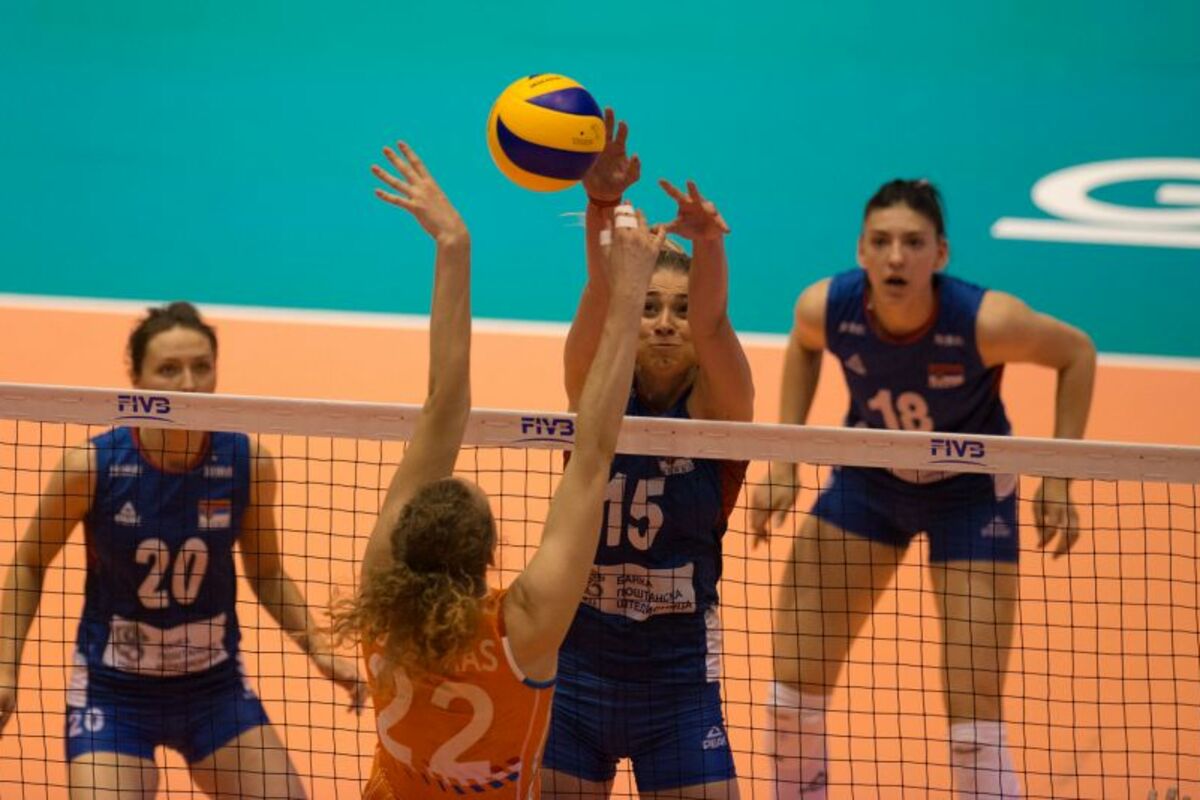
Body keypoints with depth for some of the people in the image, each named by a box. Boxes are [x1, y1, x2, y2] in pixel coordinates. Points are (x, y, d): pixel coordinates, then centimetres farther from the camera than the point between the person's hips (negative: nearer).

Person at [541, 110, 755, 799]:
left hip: (678, 685, -1)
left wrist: (709, 243, -45)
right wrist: (601, 207, -39)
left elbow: (710, 322, -24)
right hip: (575, 672, 1)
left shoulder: (718, 405, -5)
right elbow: (600, 299, -21)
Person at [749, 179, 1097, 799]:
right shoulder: (827, 307, -25)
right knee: (795, 686, 3)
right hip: (867, 481, 3)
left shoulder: (986, 321, -33)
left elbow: (1077, 353, -13)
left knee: (974, 723, -7)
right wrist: (784, 461, -4)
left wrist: (1057, 480, -16)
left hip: (970, 495, -3)